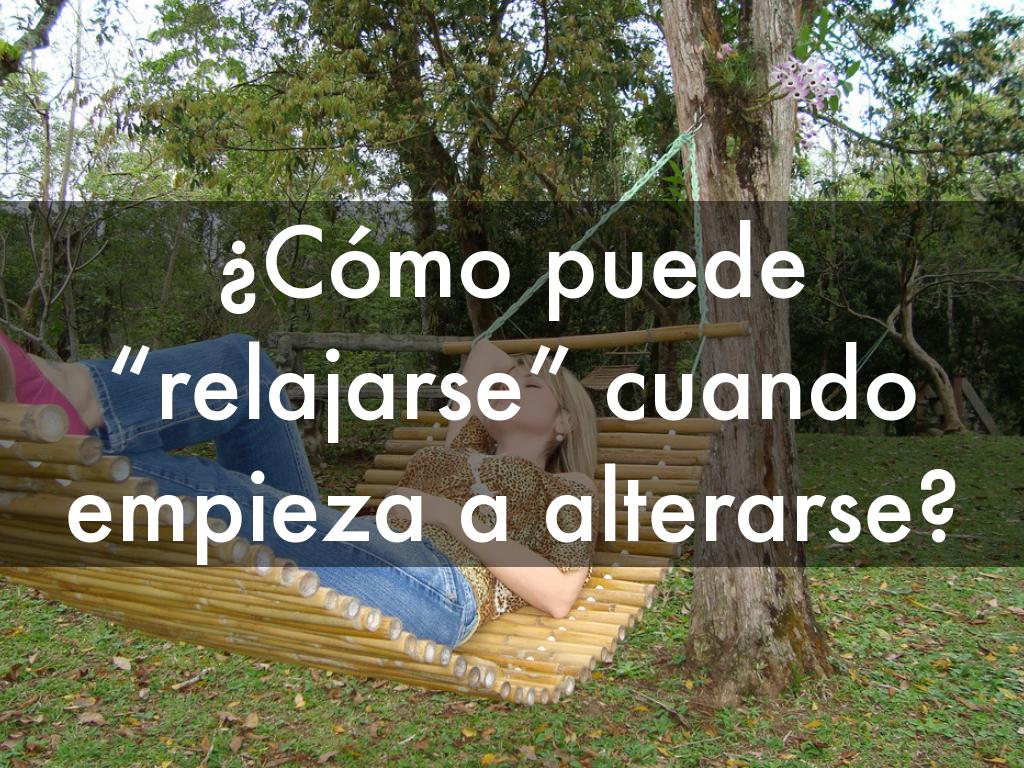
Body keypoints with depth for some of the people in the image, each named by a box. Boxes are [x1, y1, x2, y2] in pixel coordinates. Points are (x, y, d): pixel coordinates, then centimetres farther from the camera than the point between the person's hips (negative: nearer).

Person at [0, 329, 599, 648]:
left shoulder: (564, 489, 18)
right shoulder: (465, 449, 35)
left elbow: (559, 596, 0)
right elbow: (483, 354, 44)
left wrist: (449, 515, -5)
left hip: (431, 588, -6)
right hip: (323, 558, 6)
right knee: (240, 360, -8)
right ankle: (66, 400, -31)